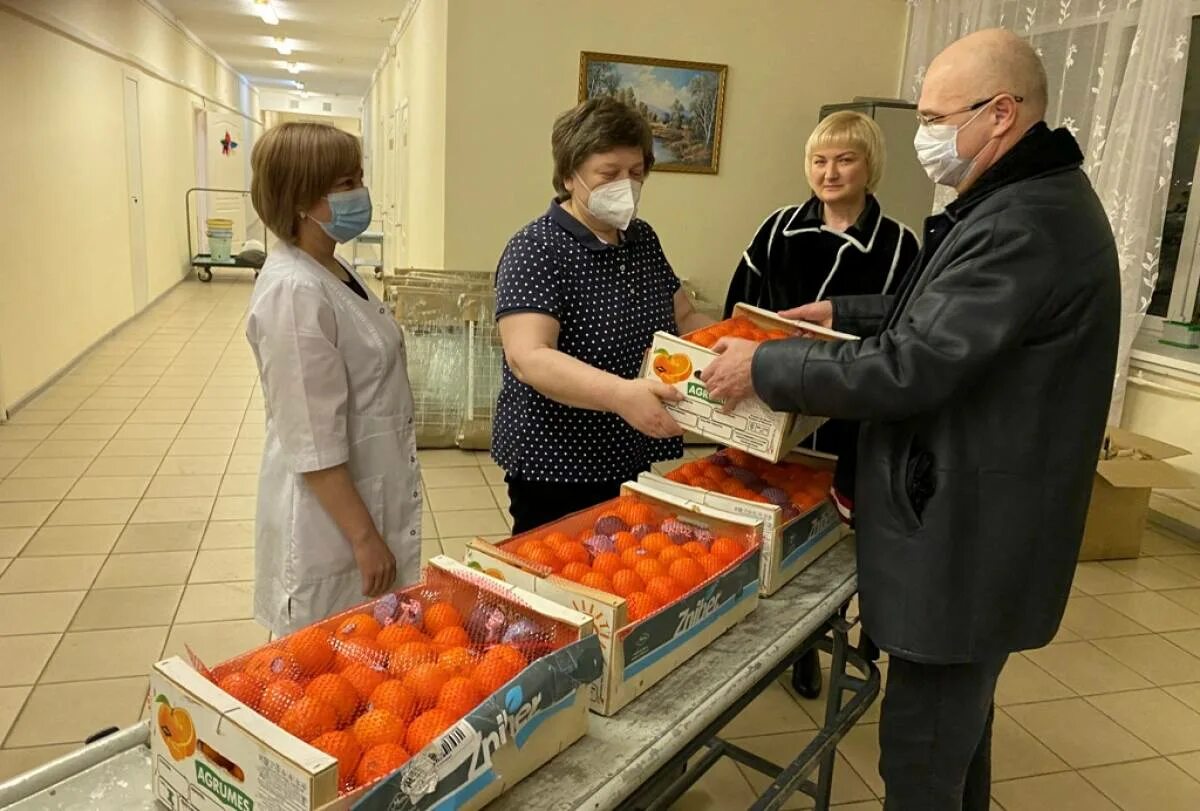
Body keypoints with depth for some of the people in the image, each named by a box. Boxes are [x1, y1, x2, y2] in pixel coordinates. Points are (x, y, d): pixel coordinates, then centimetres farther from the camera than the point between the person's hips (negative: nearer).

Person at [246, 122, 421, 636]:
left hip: (366, 496, 9)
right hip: (332, 517, -9)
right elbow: (313, 444, -23)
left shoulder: (333, 272, 5)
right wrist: (364, 537, -19)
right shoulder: (295, 292, -23)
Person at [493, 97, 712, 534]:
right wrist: (620, 394, -44)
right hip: (557, 469, -7)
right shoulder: (537, 250, -17)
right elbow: (528, 357, -30)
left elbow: (684, 319, 14)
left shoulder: (643, 239, 5)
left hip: (630, 461, 7)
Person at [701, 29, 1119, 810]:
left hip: (969, 533, -11)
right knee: (958, 715, 26)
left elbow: (908, 368, -27)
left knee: (922, 747, 4)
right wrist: (841, 313, 16)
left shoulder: (1023, 225, -24)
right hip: (977, 519, 11)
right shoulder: (1026, 200, 11)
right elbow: (940, 314, 23)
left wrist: (764, 366, -17)